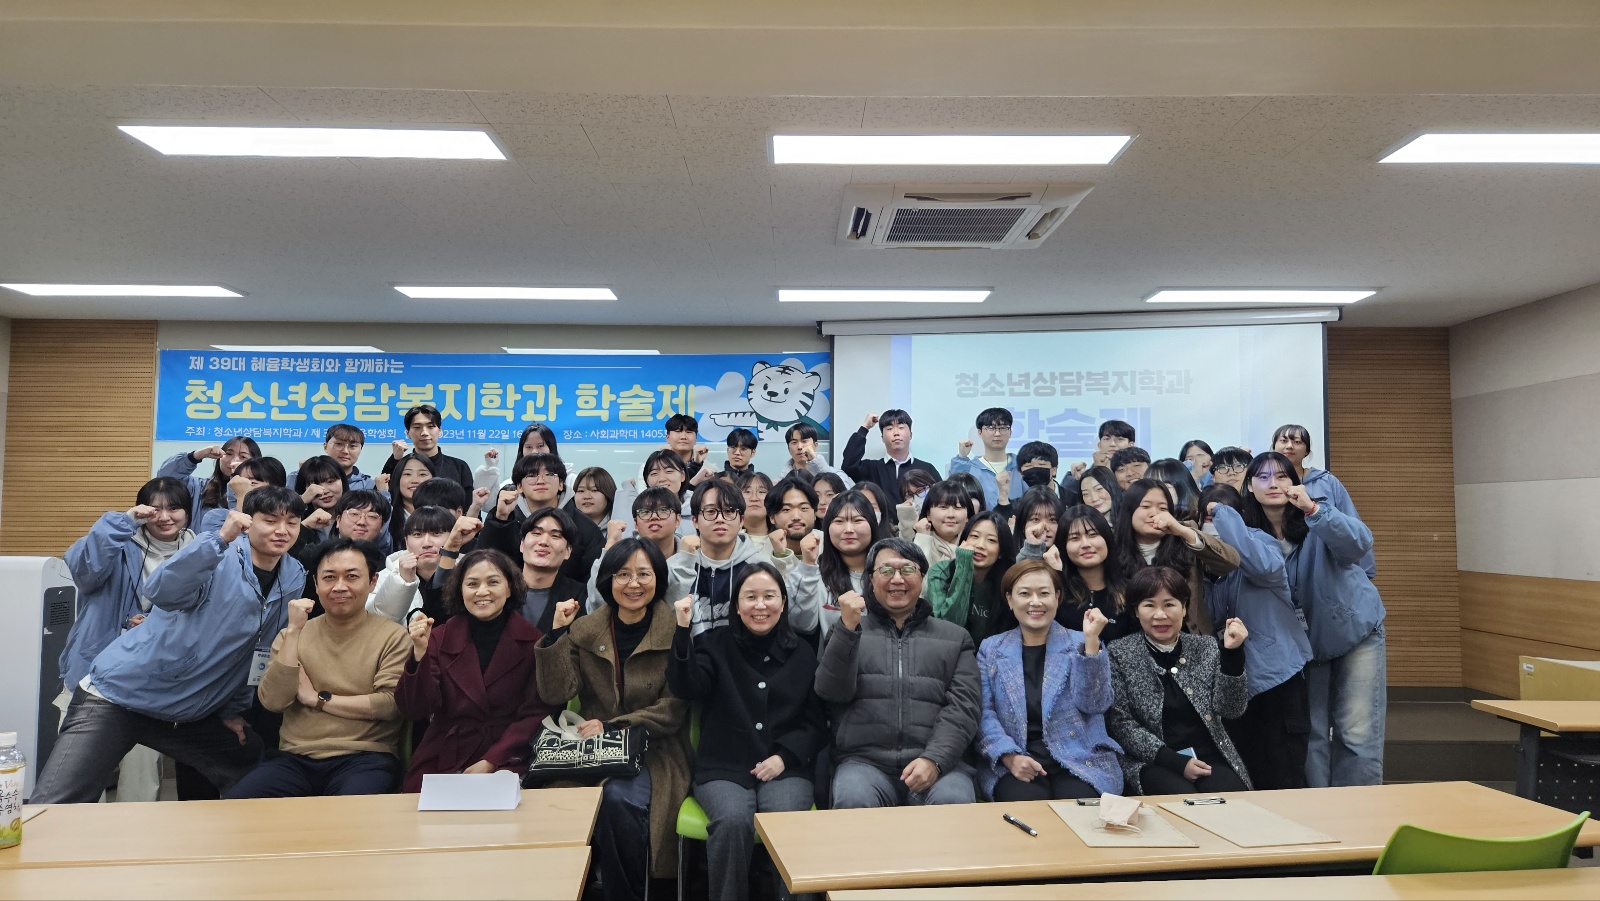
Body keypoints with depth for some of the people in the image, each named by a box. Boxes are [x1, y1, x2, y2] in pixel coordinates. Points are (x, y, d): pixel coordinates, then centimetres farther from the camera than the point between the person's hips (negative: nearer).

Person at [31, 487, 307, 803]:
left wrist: (233, 709, 15)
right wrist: (220, 538, -43)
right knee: (54, 810, -12)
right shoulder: (219, 555, -14)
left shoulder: (294, 579, 1)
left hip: (190, 715, 6)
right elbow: (160, 593, -33)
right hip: (119, 694, -5)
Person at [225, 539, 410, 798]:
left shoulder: (393, 636, 2)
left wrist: (317, 698, -3)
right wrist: (294, 631, -7)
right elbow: (273, 702, -1)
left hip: (364, 758, -3)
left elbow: (391, 704, -10)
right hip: (296, 757, 4)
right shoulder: (292, 635, 13)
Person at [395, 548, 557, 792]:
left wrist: (490, 762, -13)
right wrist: (420, 652, -16)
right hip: (440, 764, 2)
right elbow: (413, 711, -3)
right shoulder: (439, 639, 4)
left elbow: (535, 714, -3)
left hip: (506, 762, -1)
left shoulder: (532, 642, 0)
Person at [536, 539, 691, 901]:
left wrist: (614, 726, -15)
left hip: (654, 752, -3)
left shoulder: (675, 632, -3)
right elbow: (556, 694, -3)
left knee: (617, 798, -31)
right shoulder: (585, 630, 6)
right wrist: (557, 633, -11)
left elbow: (674, 708, -7)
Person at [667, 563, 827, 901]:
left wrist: (785, 755, -7)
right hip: (723, 769, -1)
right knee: (733, 820, -31)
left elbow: (817, 723, 10)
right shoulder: (716, 644, 9)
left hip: (785, 770, 1)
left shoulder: (802, 654, 12)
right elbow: (687, 688, -10)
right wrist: (683, 631, -22)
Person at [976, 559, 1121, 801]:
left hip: (1081, 760, 1)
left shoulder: (1080, 644, 10)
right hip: (1012, 762, 0)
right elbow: (984, 714, 2)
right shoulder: (991, 649, 11)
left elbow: (1094, 704, -4)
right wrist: (1010, 756, -15)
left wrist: (1091, 640, -12)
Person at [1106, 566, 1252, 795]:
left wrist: (1232, 654, -11)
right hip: (1152, 762, -3)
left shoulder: (1206, 647, 11)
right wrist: (1176, 762, -13)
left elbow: (1230, 710, 1)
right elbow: (1119, 723, -5)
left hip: (1210, 758, 3)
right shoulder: (1119, 654, 2)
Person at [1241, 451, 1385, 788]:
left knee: (1356, 732, -4)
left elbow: (1360, 543, -34)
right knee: (1312, 734, 9)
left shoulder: (1316, 518, -16)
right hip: (1307, 640, 3)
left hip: (1355, 628, -3)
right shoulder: (1252, 535, -8)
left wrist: (1313, 509, -46)